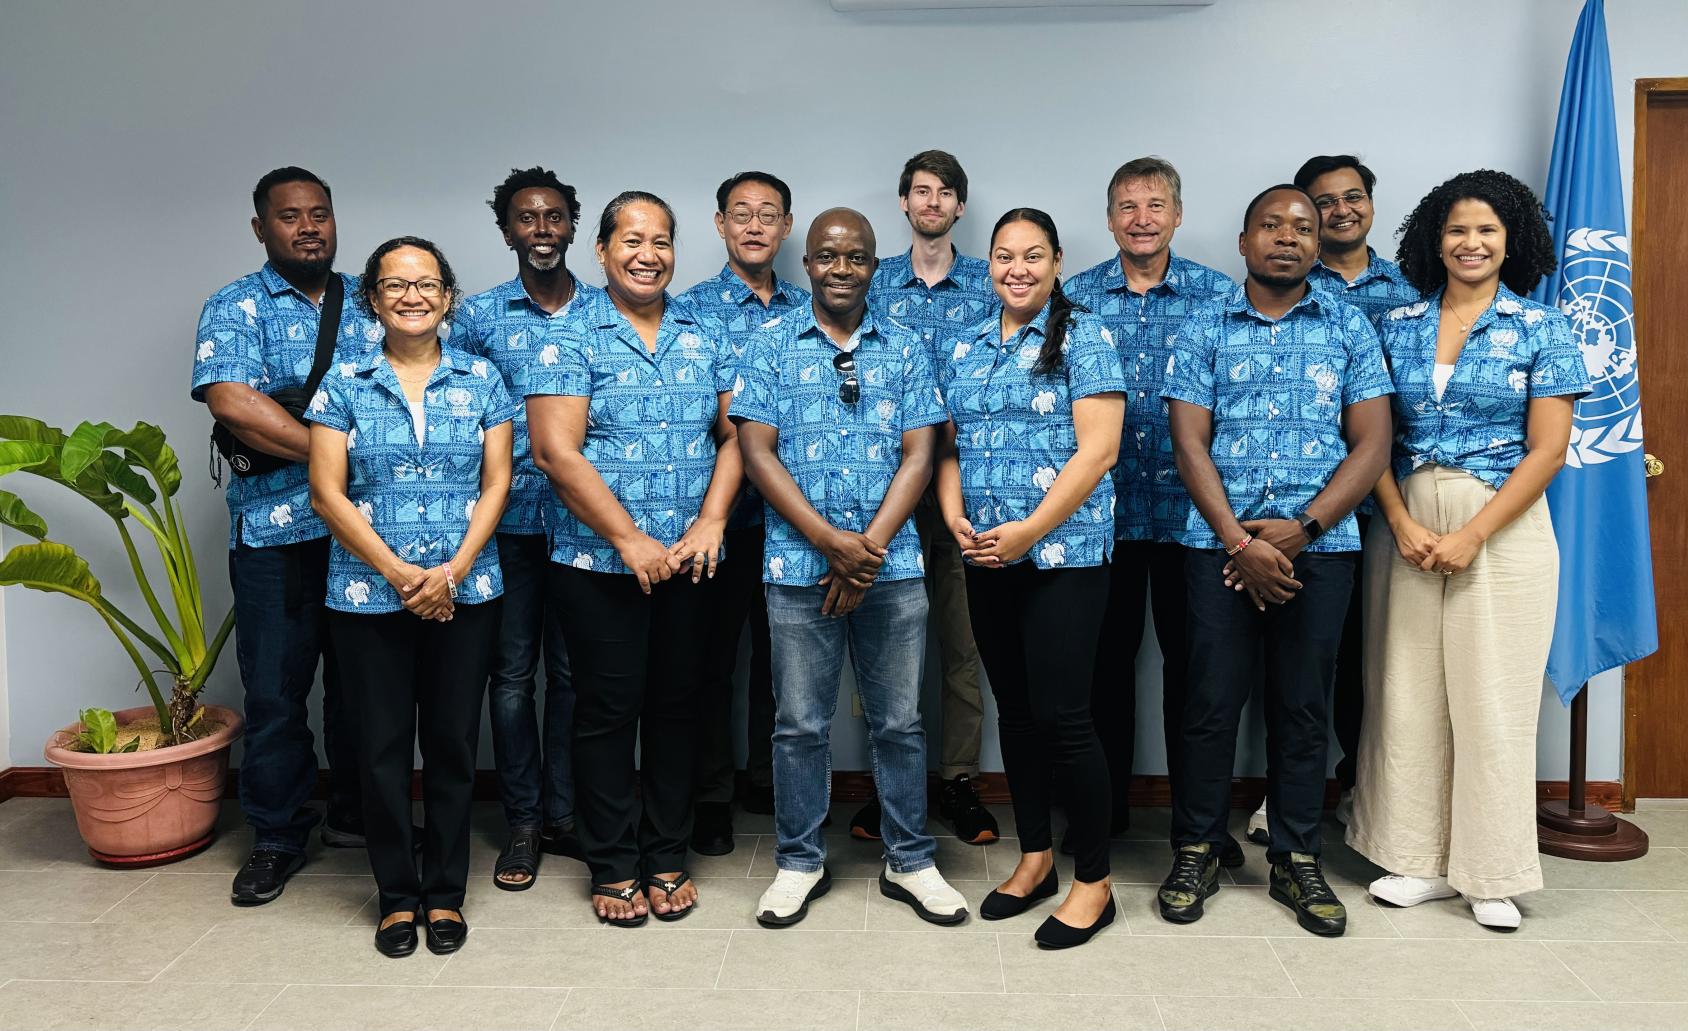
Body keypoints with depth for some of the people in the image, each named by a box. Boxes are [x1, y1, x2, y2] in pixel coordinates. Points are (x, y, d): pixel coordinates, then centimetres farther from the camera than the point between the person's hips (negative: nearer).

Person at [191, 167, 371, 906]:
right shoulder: (235, 309, 1)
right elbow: (231, 401, -15)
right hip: (277, 531, -3)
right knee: (275, 689, 6)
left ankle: (356, 813, 28)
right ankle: (277, 836, 21)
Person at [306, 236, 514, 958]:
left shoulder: (481, 382, 5)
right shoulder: (344, 385, 3)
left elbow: (496, 484, 1)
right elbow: (327, 492, -2)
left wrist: (453, 571, -11)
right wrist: (399, 573, -11)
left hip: (466, 593, 1)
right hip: (367, 595, 0)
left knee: (453, 743, 7)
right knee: (382, 746, 6)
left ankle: (445, 893, 22)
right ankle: (397, 896, 22)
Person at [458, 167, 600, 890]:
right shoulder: (479, 315, 5)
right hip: (509, 522, 0)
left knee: (572, 669, 8)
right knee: (512, 671, 6)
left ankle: (563, 814, 21)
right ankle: (523, 822, 18)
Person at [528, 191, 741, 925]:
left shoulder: (705, 338, 9)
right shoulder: (570, 342, -4)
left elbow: (733, 435, 7)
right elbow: (556, 453, -11)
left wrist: (712, 521, -8)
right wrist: (631, 541, -15)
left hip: (688, 563, 4)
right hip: (600, 564, -3)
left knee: (676, 707, 11)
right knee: (608, 712, 5)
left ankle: (667, 858, 26)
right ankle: (613, 868, 20)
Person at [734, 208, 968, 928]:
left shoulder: (904, 350, 8)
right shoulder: (770, 346, 3)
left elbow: (918, 456, 2)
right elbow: (756, 452, -4)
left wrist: (869, 547, -10)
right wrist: (831, 540, -13)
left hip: (893, 566, 1)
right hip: (799, 566, -1)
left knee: (899, 722, 9)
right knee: (800, 723, 8)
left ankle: (910, 861, 24)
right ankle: (800, 862, 24)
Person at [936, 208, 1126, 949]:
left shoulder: (1083, 339, -4)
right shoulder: (966, 350, 14)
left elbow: (1098, 450, -12)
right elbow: (950, 446, 16)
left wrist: (1029, 529, -17)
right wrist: (955, 518, -3)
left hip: (1064, 554, -6)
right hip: (987, 558, 6)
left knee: (1062, 716, -4)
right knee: (1014, 711, 13)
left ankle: (1093, 882, 11)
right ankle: (1034, 858, 29)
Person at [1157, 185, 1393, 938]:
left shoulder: (1350, 330, 8)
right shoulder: (1202, 329, 6)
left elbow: (1371, 443, 2)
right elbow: (1189, 442, -1)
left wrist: (1302, 528, -11)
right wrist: (1241, 541, -11)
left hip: (1320, 544, 1)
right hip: (1220, 543, -1)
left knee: (1302, 707, 8)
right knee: (1212, 701, 3)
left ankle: (1297, 860, 21)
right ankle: (1196, 852, 18)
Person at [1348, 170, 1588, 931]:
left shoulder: (1542, 330, 1)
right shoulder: (1397, 326, 8)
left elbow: (1547, 449, -5)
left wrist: (1471, 536, -13)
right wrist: (1403, 525, -10)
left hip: (1504, 529, -2)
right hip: (1406, 526, 3)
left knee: (1493, 698, 1)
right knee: (1407, 692, 5)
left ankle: (1492, 873, 15)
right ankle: (1423, 859, 18)